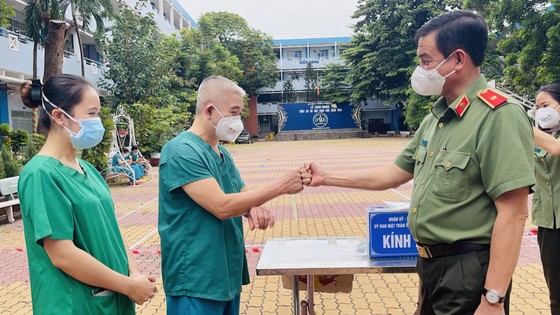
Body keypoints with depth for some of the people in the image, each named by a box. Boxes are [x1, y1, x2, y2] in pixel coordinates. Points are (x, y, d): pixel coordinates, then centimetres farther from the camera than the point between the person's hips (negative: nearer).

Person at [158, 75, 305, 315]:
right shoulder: (181, 151, -19)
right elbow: (221, 206, -25)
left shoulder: (221, 152, 10)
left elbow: (241, 195, 13)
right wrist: (279, 186, -20)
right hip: (196, 281, -8)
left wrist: (255, 209, -11)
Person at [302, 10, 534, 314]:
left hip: (469, 271, -9)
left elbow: (513, 213, -23)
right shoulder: (434, 119, 7)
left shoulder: (498, 116, -20)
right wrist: (326, 177, 7)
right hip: (431, 263, 9)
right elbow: (395, 173, 12)